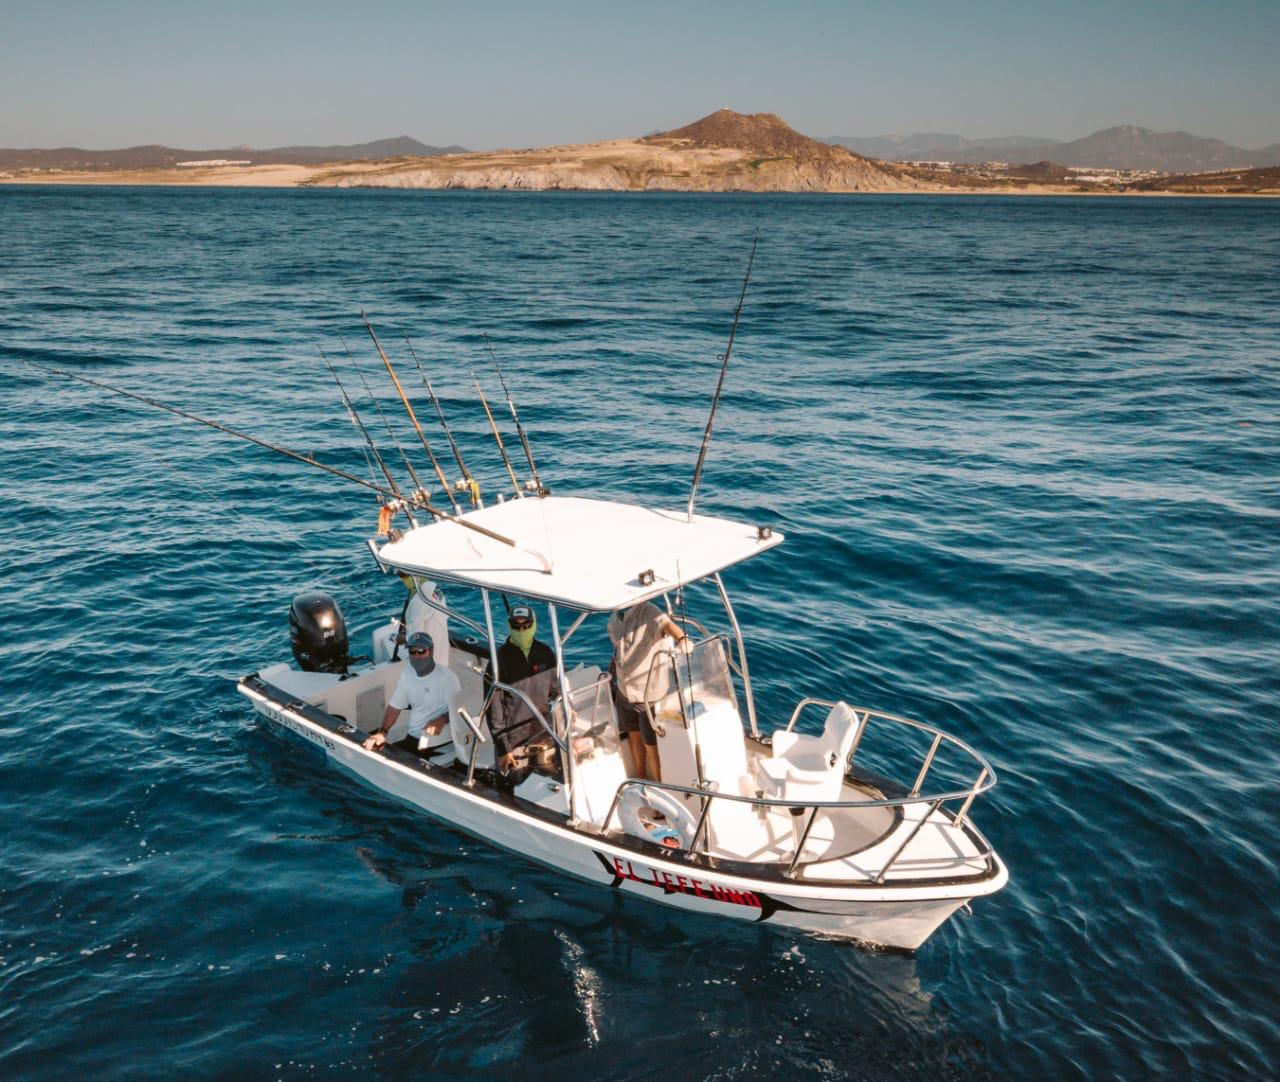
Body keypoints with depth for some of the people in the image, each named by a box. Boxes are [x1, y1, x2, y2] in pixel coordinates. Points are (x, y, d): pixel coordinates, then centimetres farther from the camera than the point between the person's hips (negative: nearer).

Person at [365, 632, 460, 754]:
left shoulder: (446, 678, -14)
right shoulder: (407, 674, 6)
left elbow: (458, 711, -12)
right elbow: (395, 707, 9)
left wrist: (442, 720, -33)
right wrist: (382, 732, -7)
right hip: (412, 738, 7)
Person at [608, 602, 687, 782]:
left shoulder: (648, 612, -24)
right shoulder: (615, 618, 0)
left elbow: (667, 624, -46)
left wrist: (681, 638, -65)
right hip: (624, 689, 7)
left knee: (651, 744, 4)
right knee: (633, 734, 24)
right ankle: (640, 777, 45)